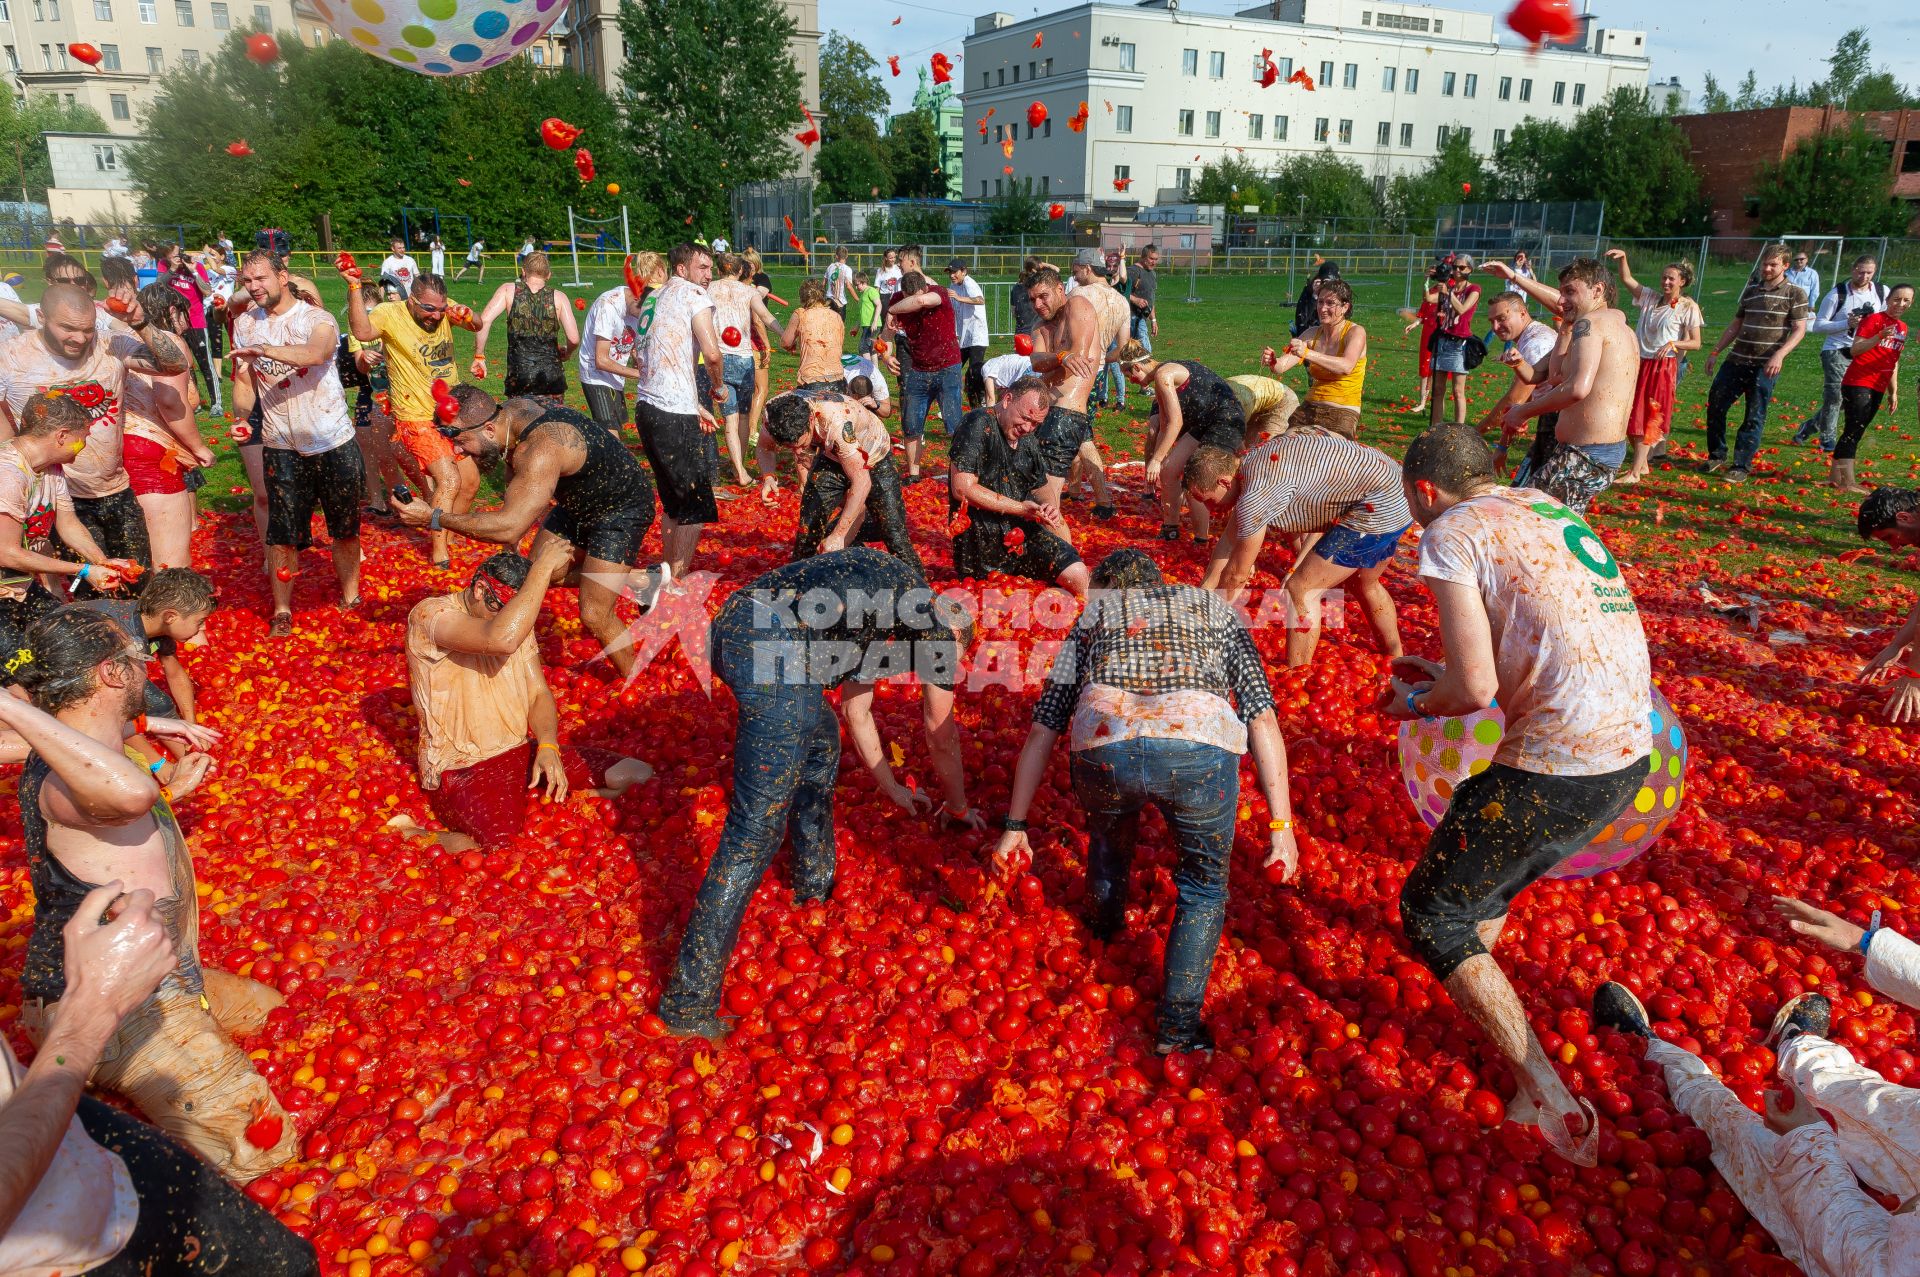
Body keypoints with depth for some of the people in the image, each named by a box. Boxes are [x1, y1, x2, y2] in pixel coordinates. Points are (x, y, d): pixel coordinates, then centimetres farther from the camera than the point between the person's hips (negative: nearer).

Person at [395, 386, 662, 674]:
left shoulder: (540, 450, -40)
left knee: (594, 615, -13)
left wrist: (433, 518, -41)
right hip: (578, 501, 10)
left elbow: (509, 528, -46)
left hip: (623, 507, -10)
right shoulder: (509, 411, -11)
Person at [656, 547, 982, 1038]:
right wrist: (957, 808, 46)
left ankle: (815, 888, 41)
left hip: (733, 619, 9)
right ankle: (690, 1003, -4)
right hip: (779, 642, -9)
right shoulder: (937, 622, 20)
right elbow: (942, 738, 29)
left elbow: (856, 712, 46)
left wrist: (892, 789, 55)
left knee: (820, 739, 32)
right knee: (757, 827, -6)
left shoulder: (882, 605, 38)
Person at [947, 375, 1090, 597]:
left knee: (1077, 574, -11)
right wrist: (1020, 508, -17)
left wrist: (1047, 507, -4)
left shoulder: (1028, 438, 13)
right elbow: (962, 488, -18)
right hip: (982, 535, -6)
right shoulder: (978, 425, -11)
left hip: (1024, 529, 6)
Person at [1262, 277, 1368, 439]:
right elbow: (1281, 366, -2)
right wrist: (1272, 361, -27)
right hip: (1310, 408, 5)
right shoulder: (1313, 334, 9)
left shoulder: (1355, 332, -6)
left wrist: (1307, 354, -39)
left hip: (1343, 413, -5)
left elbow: (1346, 366, -27)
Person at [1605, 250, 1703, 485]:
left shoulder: (1688, 307, -3)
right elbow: (1626, 280, 4)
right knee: (1633, 416, 8)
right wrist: (1623, 258, -11)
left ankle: (1634, 473, -4)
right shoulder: (1650, 298, 9)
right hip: (1639, 363, 5)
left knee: (1649, 419, -4)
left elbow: (1696, 343, -3)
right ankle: (1642, 464, 22)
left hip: (1663, 366, -5)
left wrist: (1673, 344, -20)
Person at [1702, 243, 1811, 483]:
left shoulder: (1794, 293, -3)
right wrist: (1716, 351, 12)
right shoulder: (1751, 289, 12)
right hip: (1737, 359, 5)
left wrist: (1779, 355, -22)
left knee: (1755, 417, -1)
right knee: (1715, 404, 2)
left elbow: (1799, 329, -7)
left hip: (1766, 366, -5)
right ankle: (1716, 456, 16)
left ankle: (1741, 466, 5)